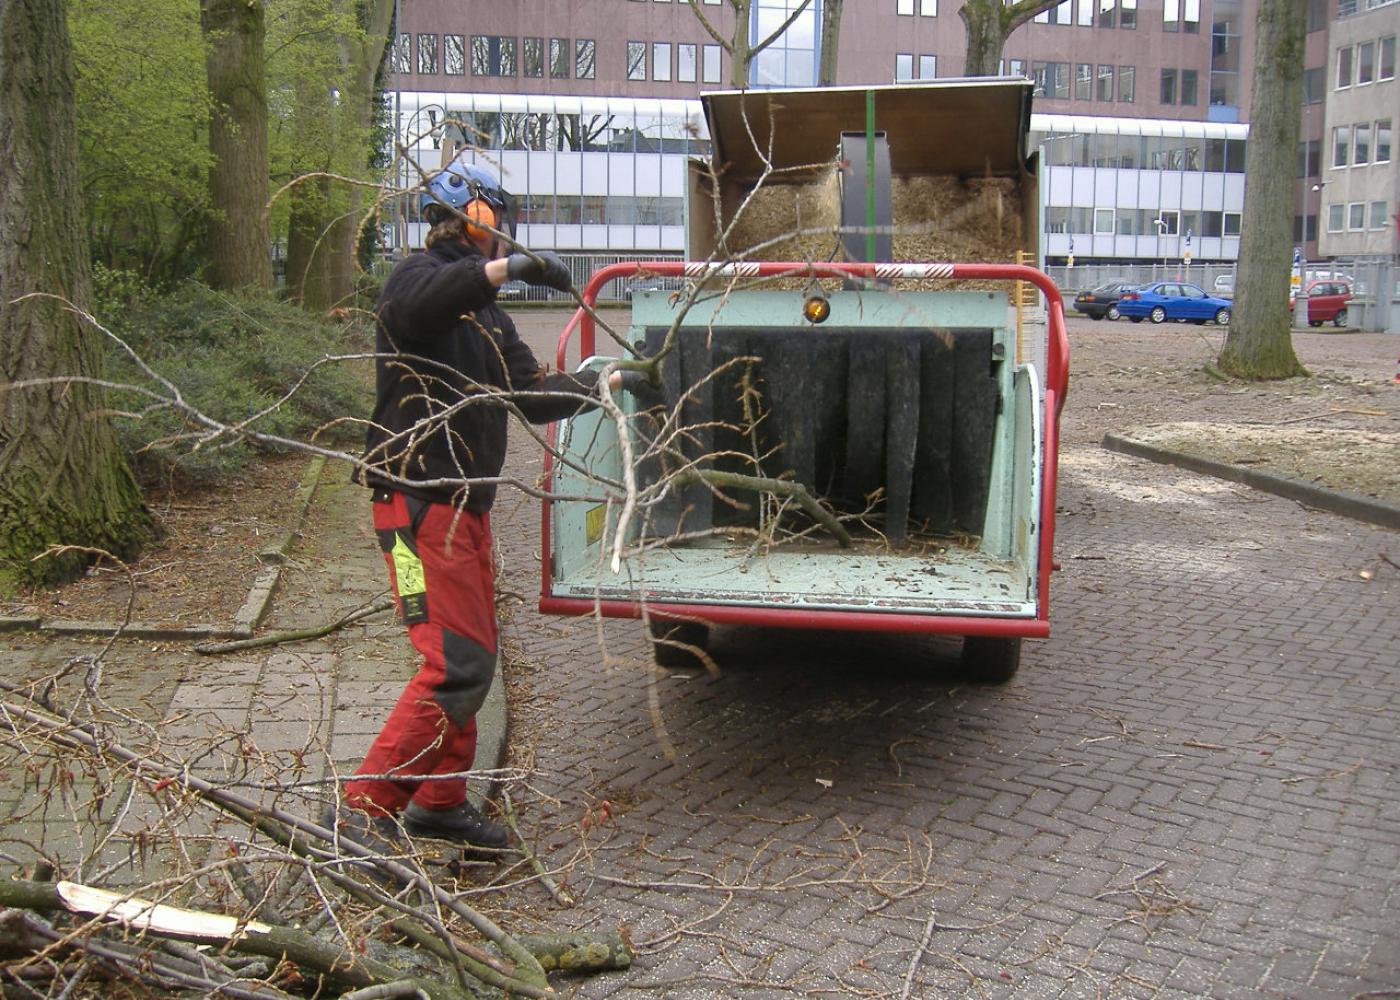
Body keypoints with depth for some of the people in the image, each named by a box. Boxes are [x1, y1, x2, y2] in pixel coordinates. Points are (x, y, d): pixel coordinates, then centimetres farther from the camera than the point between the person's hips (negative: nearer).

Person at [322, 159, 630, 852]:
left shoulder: (485, 314, 20)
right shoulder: (420, 275, -7)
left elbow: (533, 397, 20)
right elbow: (415, 304, -34)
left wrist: (610, 381, 19)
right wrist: (507, 267, -37)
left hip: (466, 506, 10)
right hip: (420, 504, -10)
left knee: (474, 657, 16)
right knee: (455, 665, -15)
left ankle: (440, 801, 29)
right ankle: (363, 810, -9)